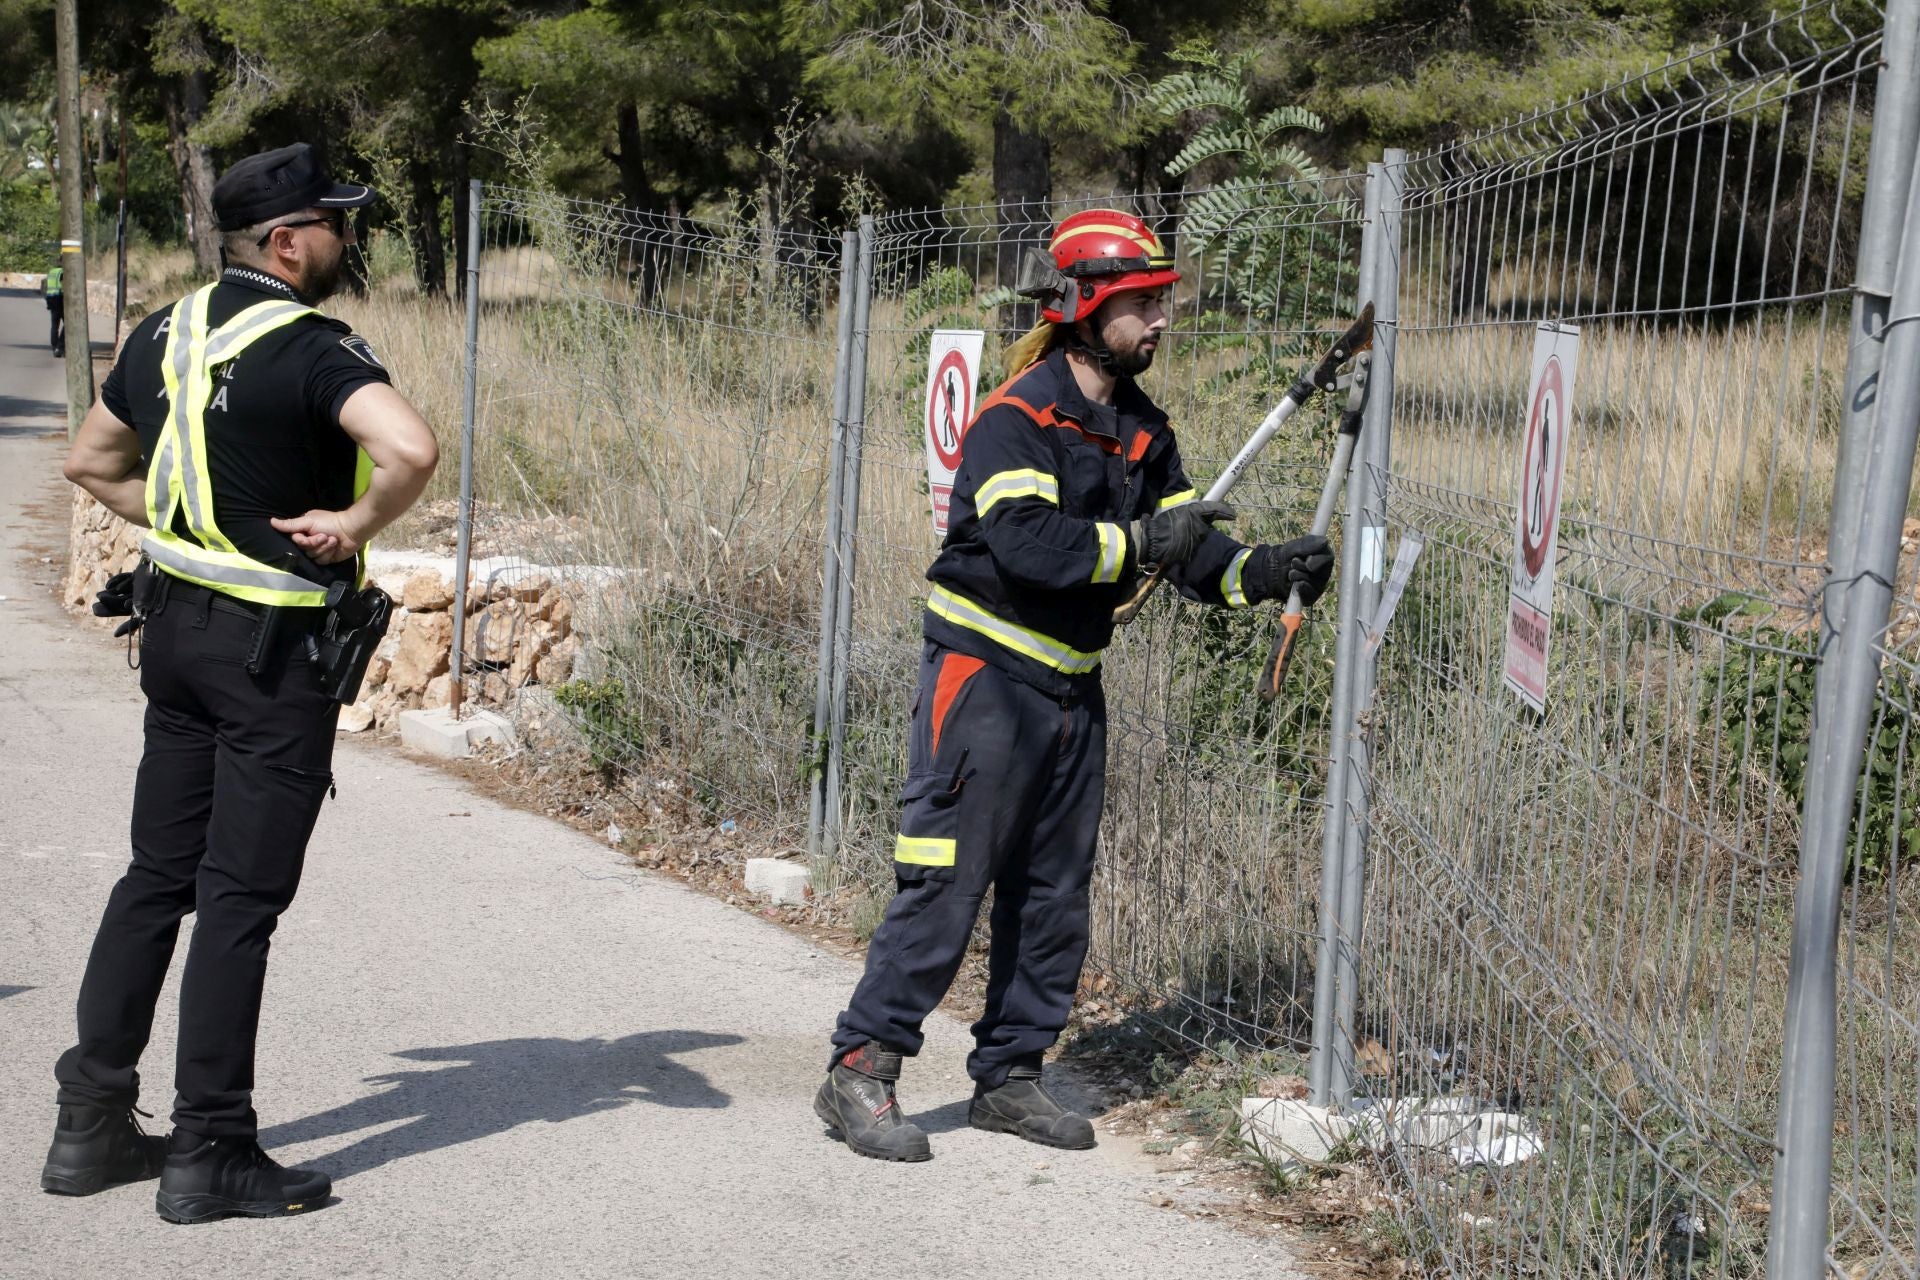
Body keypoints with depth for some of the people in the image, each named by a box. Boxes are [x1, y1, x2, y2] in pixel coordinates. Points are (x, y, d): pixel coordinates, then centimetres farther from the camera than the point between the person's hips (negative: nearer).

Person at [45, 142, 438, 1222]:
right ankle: (210, 1153, 3)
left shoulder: (164, 335, 9)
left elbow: (93, 461, 22)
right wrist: (359, 522, -17)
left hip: (175, 624, 8)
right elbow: (411, 450, -34)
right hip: (275, 647, -8)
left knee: (157, 874, 14)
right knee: (240, 895, -2)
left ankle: (93, 1123, 18)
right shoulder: (314, 351, -16)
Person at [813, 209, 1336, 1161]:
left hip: (1073, 687, 8)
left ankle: (1008, 1074, 22)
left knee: (1055, 893, 11)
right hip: (984, 679, -8)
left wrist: (1263, 573, -10)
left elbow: (1187, 543, 7)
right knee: (946, 883, -9)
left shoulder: (1141, 430, 10)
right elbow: (1025, 542, -28)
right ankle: (859, 1071, -1)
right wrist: (1140, 542, -26)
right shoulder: (1015, 419, -14)